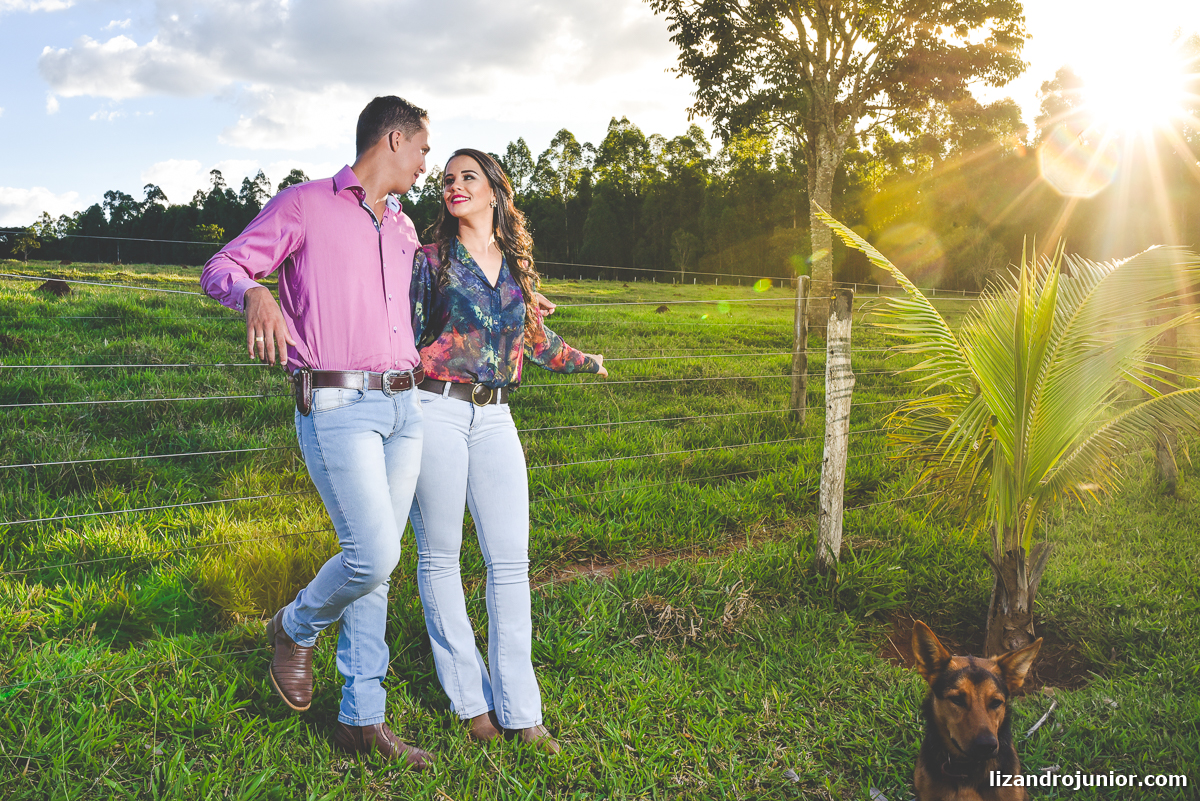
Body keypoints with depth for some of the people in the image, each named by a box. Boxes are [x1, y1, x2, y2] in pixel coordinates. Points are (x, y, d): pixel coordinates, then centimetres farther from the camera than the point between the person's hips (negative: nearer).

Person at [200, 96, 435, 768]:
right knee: (373, 554, -16)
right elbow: (221, 268, -2)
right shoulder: (304, 206, 2)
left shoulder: (404, 230, 21)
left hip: (404, 405, 7)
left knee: (377, 565, 7)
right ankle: (296, 630, 17)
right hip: (337, 405, -6)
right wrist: (254, 294, -25)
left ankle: (363, 719, 17)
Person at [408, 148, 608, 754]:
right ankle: (470, 697, 17)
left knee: (511, 560, 0)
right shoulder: (431, 260, 4)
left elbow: (535, 337, 26)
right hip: (437, 411, -3)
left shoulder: (518, 264, 13)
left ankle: (518, 710, 9)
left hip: (495, 419, 3)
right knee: (440, 556, 3)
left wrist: (586, 361, 35)